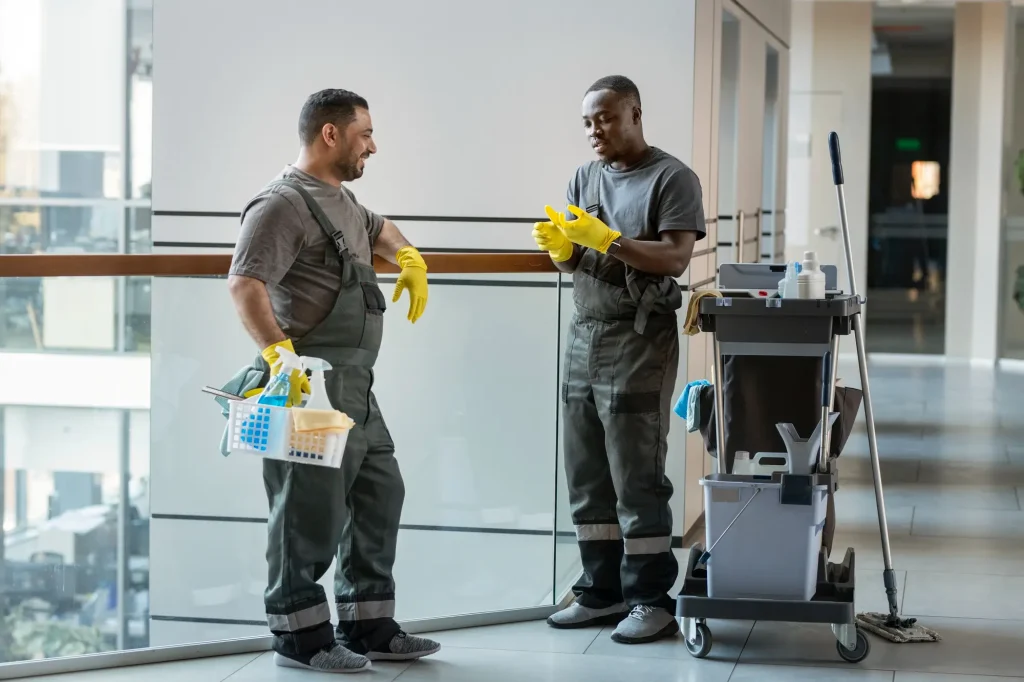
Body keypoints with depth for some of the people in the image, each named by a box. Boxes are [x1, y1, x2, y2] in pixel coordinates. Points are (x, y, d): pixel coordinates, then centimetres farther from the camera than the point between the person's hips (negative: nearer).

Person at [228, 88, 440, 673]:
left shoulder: (341, 200, 18)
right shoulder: (284, 204, -13)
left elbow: (377, 229, 41)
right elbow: (245, 285, -25)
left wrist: (409, 259, 22)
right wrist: (278, 352, -35)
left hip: (355, 385, 10)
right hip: (310, 384, -10)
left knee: (380, 495, 14)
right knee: (312, 509, -4)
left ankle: (370, 625, 23)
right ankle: (300, 636, 8)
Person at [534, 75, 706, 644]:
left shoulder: (671, 178, -3)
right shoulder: (585, 178, 16)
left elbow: (675, 258, -13)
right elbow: (573, 261, 15)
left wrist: (607, 239, -21)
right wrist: (559, 246, -8)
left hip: (639, 338, -7)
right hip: (584, 334, 7)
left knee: (636, 476, -6)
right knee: (587, 475, 6)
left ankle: (651, 599, 1)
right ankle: (602, 591, 14)